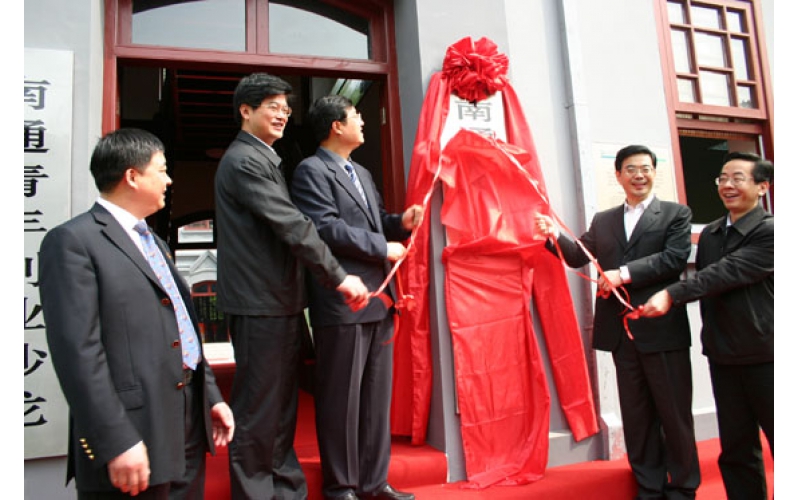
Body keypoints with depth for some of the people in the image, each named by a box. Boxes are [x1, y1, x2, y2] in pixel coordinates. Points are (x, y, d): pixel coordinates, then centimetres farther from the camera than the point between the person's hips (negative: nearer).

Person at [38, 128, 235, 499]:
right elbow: (78, 351, -17)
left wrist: (211, 396, 14)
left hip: (190, 425, 8)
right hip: (136, 433, -8)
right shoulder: (73, 241, -9)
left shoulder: (154, 242, 17)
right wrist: (116, 442, -20)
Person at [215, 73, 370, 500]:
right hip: (260, 304, -10)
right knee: (257, 408, 0)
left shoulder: (264, 159, 20)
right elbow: (291, 225, -19)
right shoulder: (244, 160, -12)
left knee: (282, 405, 16)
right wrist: (339, 278, -16)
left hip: (281, 303, 10)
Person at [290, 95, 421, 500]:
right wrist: (383, 249, -12)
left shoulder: (362, 173, 22)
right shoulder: (312, 171, -6)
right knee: (341, 399, 3)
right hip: (342, 303, -8)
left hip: (378, 300, 9)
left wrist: (400, 222, 4)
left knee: (377, 397, 14)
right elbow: (326, 228, -17)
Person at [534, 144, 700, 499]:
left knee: (675, 414, 7)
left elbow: (675, 257, -12)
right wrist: (554, 235, -11)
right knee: (636, 416, 12)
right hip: (622, 332, 4)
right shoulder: (603, 221, 14)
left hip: (663, 329, -3)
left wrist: (624, 273, -18)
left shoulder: (676, 214, 3)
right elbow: (578, 257, 7)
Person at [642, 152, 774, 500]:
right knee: (736, 449, 13)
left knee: (778, 441, 8)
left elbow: (727, 273, -23)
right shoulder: (710, 233, 9)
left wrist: (671, 295, -31)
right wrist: (710, 339, 10)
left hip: (765, 356, -5)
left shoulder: (770, 232, -11)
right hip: (724, 357, 5)